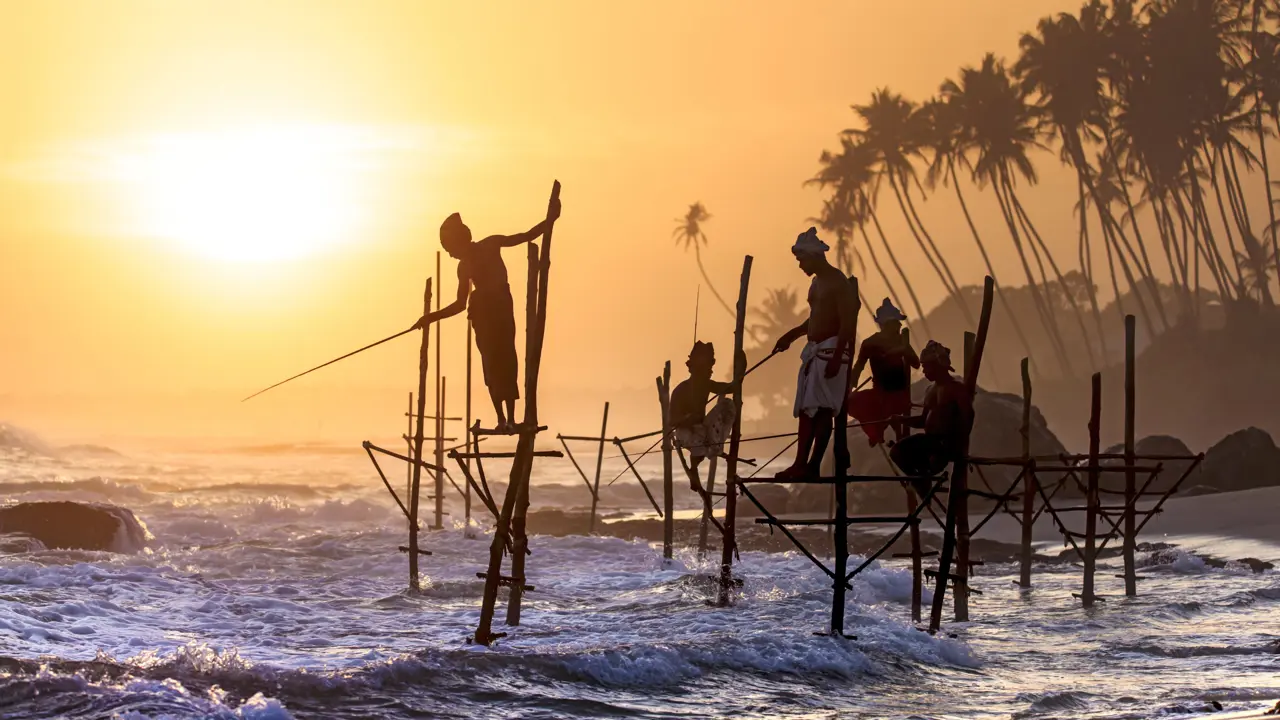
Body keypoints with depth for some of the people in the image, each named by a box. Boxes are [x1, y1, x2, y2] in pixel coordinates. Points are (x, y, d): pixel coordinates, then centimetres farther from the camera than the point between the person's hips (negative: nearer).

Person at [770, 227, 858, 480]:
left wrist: (836, 358, -24)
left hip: (830, 351, -10)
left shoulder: (838, 283, -12)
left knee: (822, 410, -12)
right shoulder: (816, 283, 17)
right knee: (806, 410, 7)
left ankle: (812, 465, -14)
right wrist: (791, 335, 23)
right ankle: (801, 463, 8)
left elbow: (847, 324, -18)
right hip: (813, 352, 10)